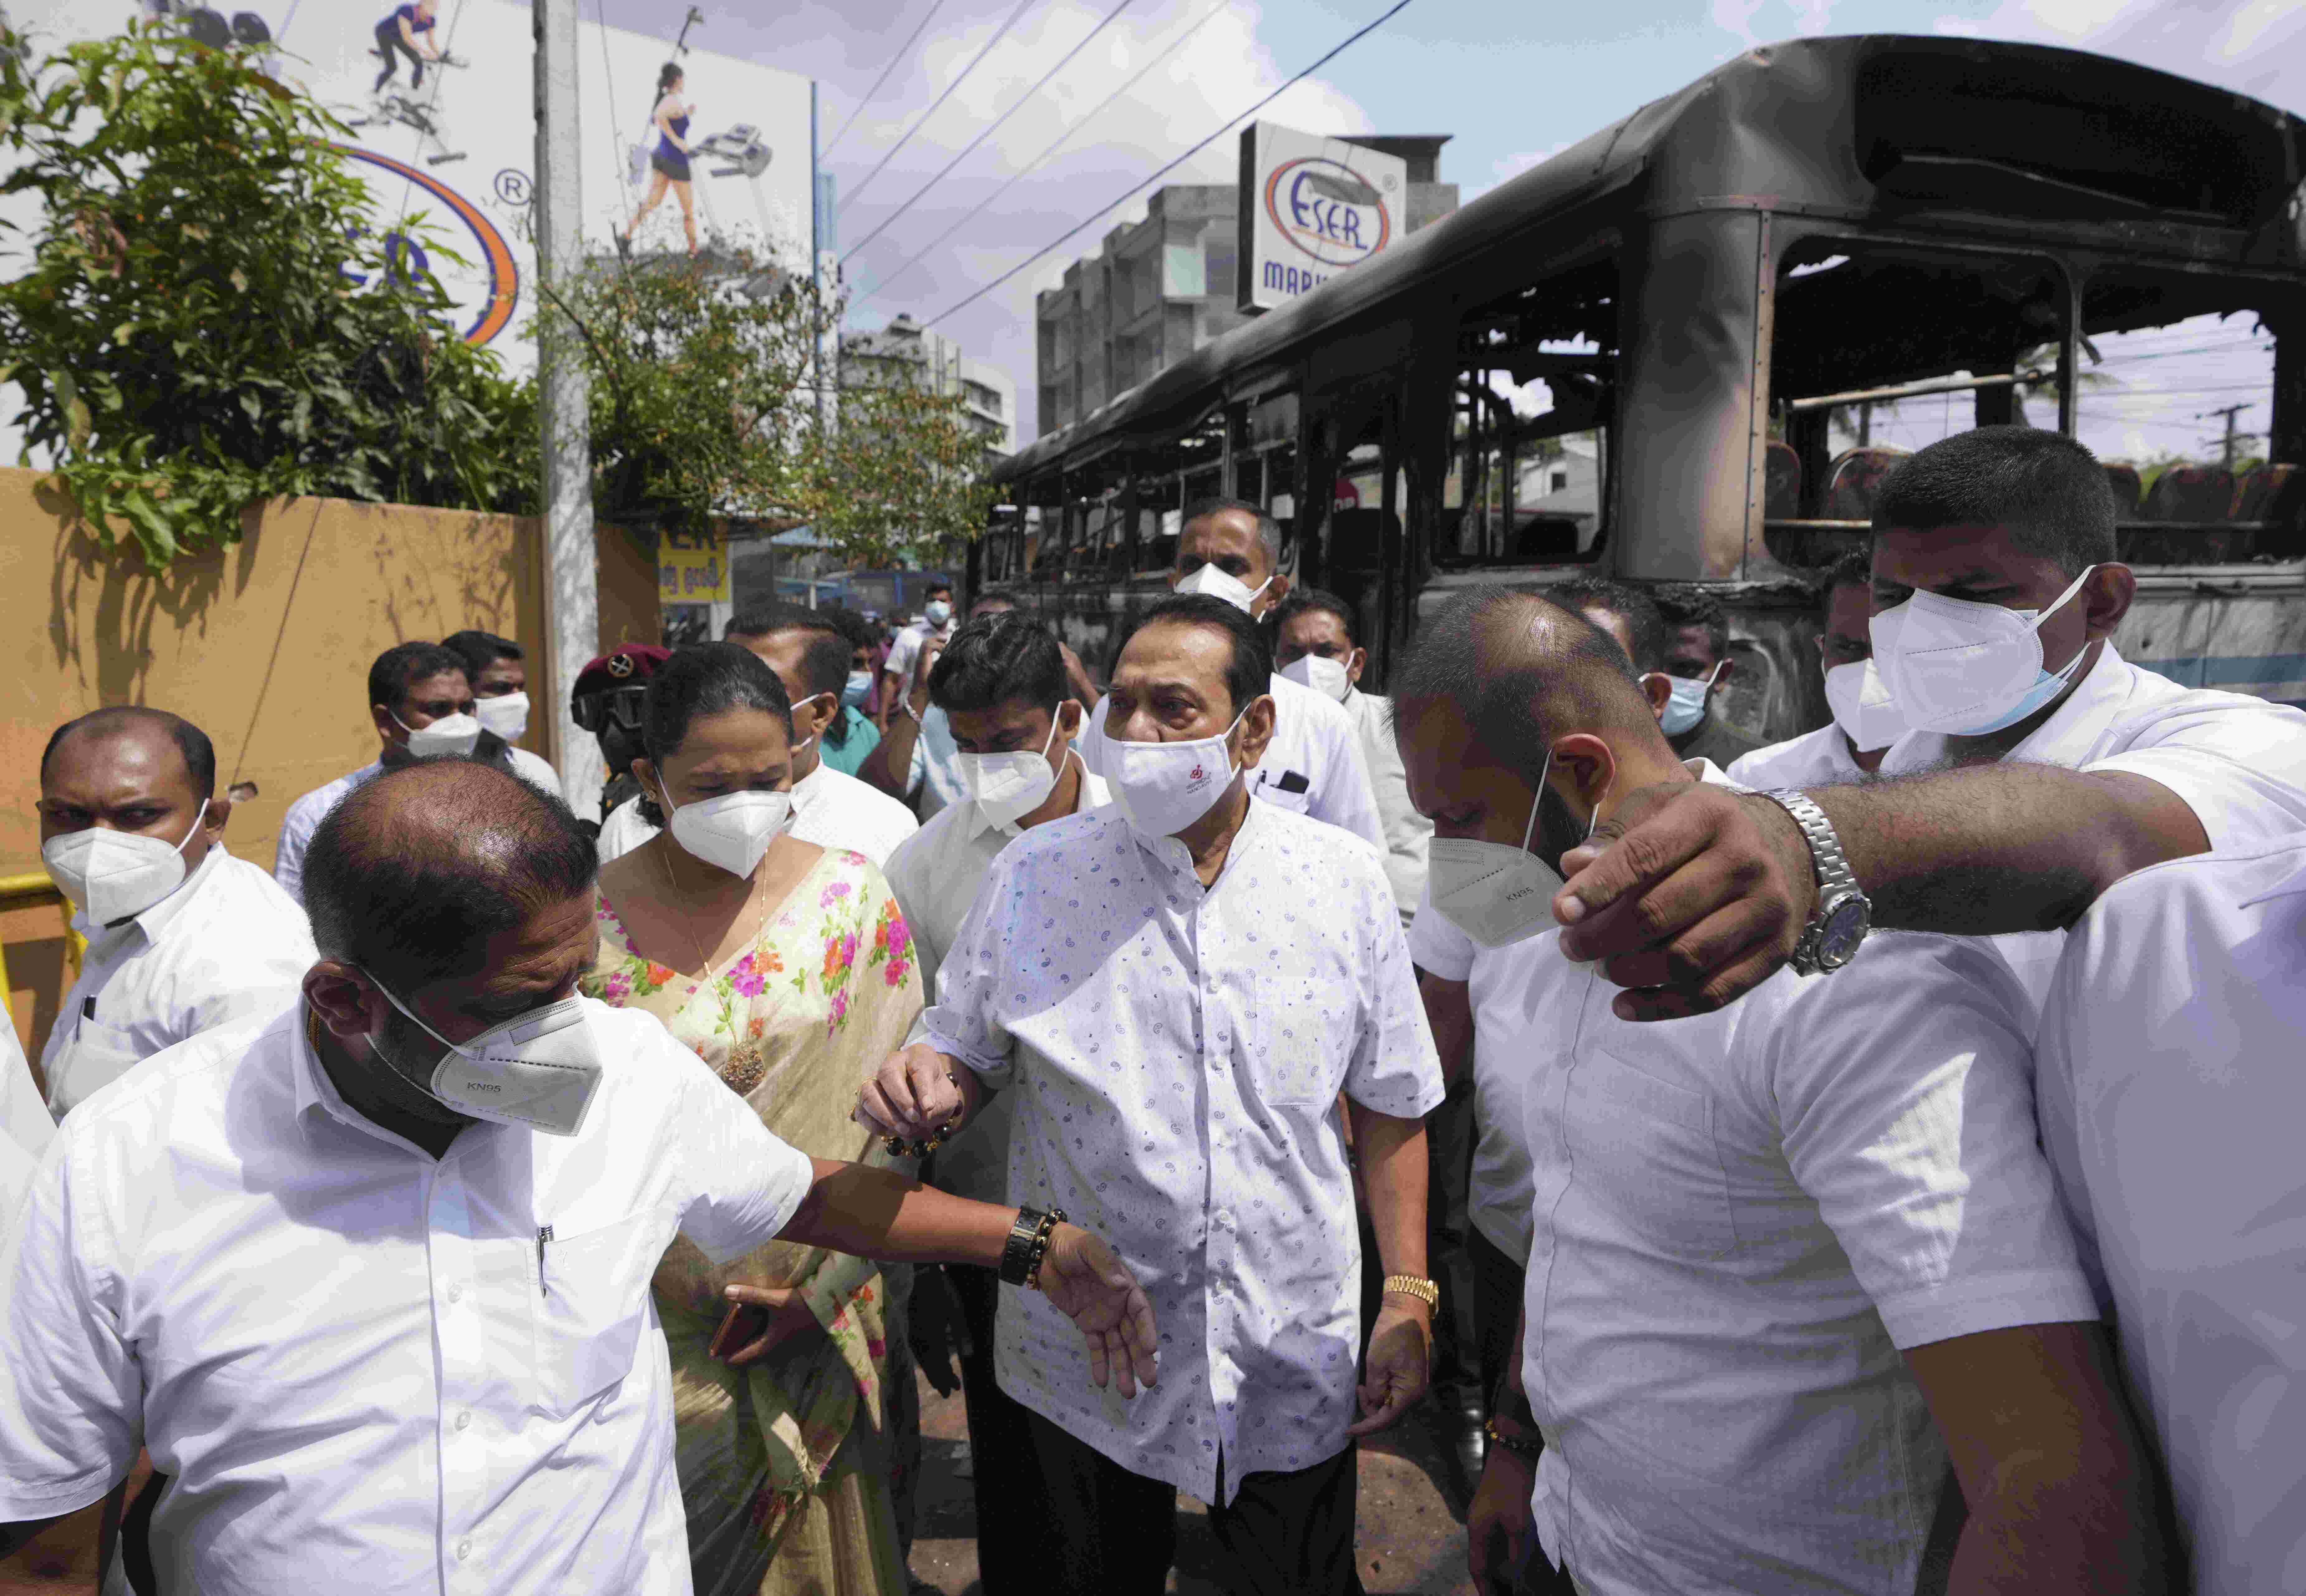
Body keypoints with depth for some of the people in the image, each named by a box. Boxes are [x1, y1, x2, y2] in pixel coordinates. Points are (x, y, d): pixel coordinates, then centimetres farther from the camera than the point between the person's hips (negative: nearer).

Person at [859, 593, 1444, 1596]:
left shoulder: (1344, 882, -5)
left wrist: (1409, 1297, 0)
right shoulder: (1034, 874, -7)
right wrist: (929, 1094, -20)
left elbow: (1388, 1107, 1)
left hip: (1293, 1366, 0)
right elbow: (967, 1053, 2)